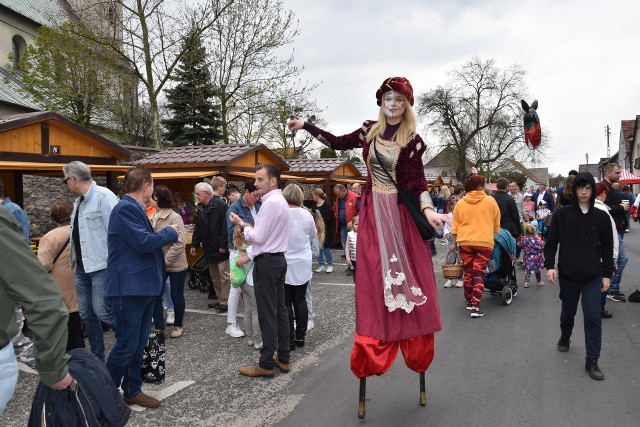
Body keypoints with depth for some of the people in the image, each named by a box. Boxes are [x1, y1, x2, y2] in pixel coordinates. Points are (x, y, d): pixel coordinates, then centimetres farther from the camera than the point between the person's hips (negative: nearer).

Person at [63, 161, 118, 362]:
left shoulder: (103, 196, -13)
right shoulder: (78, 201, 14)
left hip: (101, 264, -9)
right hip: (82, 265, 9)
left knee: (101, 310, -11)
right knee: (86, 314, 12)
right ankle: (97, 358, 25)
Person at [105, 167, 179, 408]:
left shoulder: (134, 208, 15)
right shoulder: (125, 208, -16)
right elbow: (145, 242, -23)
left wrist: (165, 236, 7)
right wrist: (169, 232, -9)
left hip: (143, 286, 10)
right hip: (129, 288, -10)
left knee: (138, 344, 16)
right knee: (126, 345, -1)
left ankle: (132, 391, 27)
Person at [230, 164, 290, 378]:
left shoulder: (271, 202, -17)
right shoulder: (281, 201, 15)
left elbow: (258, 237, -18)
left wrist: (242, 224, -3)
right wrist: (250, 256, 19)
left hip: (267, 263, -10)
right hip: (278, 259, 10)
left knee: (267, 314, -2)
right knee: (279, 310, 14)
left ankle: (266, 364, 7)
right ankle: (283, 358, 23)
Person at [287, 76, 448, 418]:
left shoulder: (412, 140, -2)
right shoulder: (370, 131, 8)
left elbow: (418, 180, -7)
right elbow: (338, 143, 18)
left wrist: (428, 209, -23)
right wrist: (305, 126, 18)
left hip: (402, 212, -2)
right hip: (374, 211, 3)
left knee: (410, 277, 2)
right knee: (373, 280, 2)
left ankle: (419, 353, 14)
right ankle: (370, 353, 8)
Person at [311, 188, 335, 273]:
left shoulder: (326, 205, -12)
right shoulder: (314, 206, 8)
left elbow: (327, 218, -17)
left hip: (325, 230, -7)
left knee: (326, 248, 0)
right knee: (318, 248, 8)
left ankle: (330, 265, 14)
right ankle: (321, 265, 17)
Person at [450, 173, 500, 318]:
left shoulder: (460, 203, 3)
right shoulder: (490, 201, -1)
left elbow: (455, 225, 7)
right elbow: (496, 224, 7)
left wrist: (453, 242, 14)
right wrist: (495, 236, 23)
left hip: (465, 242, 2)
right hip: (484, 241, -2)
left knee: (468, 272, 15)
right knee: (479, 273, -1)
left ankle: (469, 301, 26)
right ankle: (475, 306, -7)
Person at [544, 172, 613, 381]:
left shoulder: (601, 217, 0)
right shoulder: (562, 215, -3)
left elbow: (607, 248, 5)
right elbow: (551, 242, 1)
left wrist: (607, 274, 3)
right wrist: (550, 266, -8)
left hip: (593, 277, 0)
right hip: (568, 275, 0)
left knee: (593, 316, -5)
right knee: (568, 312, 17)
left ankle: (592, 361, 5)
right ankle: (565, 338, 46)